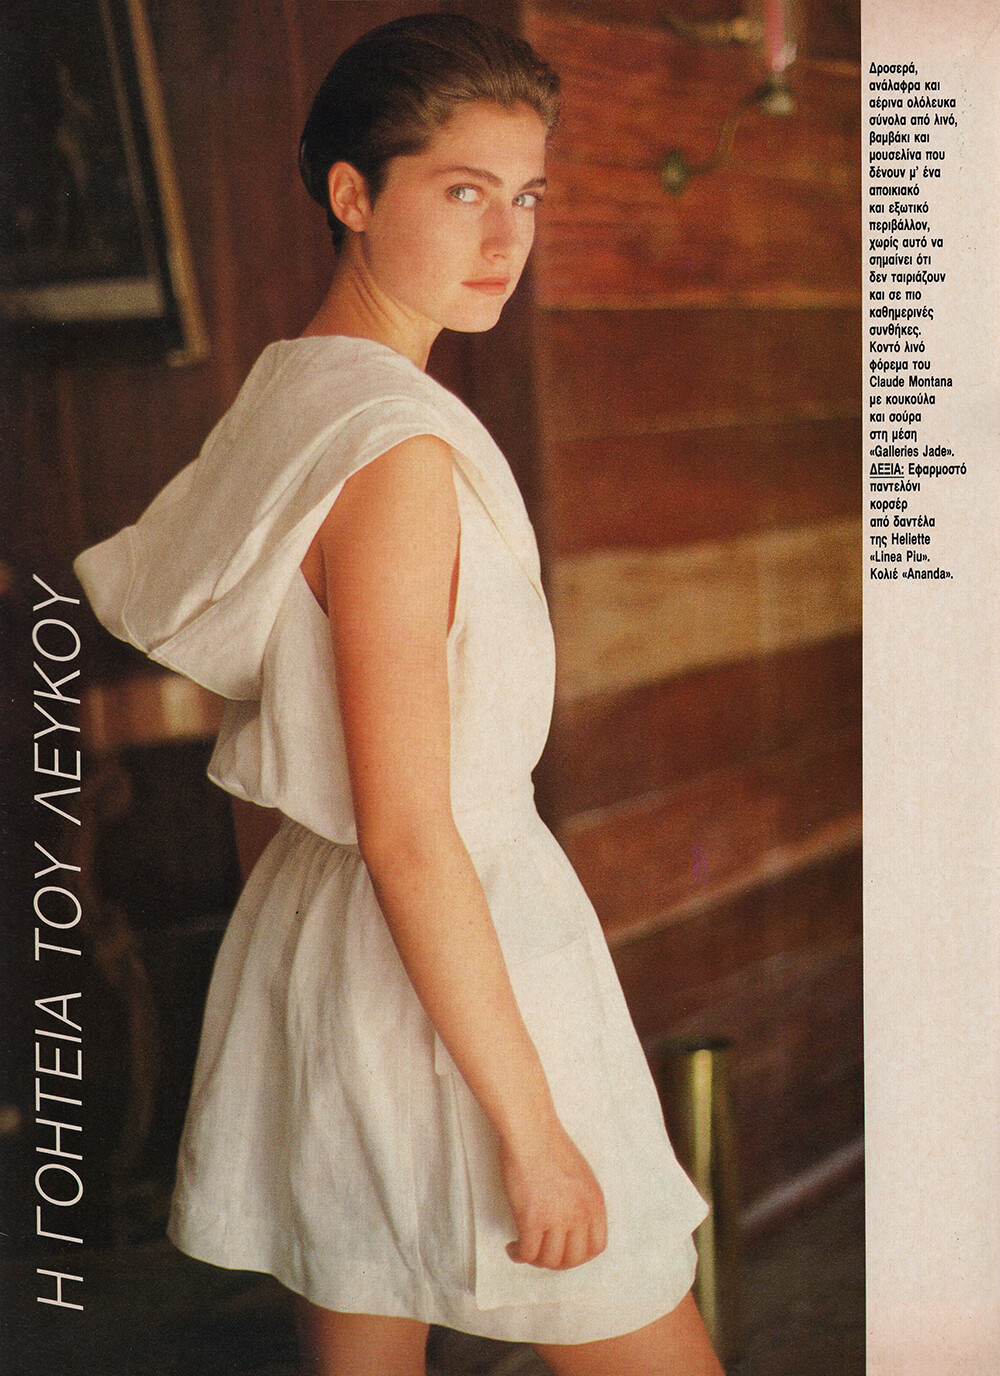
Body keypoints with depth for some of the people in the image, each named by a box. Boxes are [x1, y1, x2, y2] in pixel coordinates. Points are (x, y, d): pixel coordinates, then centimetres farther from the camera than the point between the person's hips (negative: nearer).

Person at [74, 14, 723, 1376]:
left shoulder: (289, 392, 6)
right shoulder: (398, 454, -22)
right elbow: (407, 834, -24)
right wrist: (531, 1127, -19)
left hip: (311, 916, 9)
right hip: (450, 960, -9)